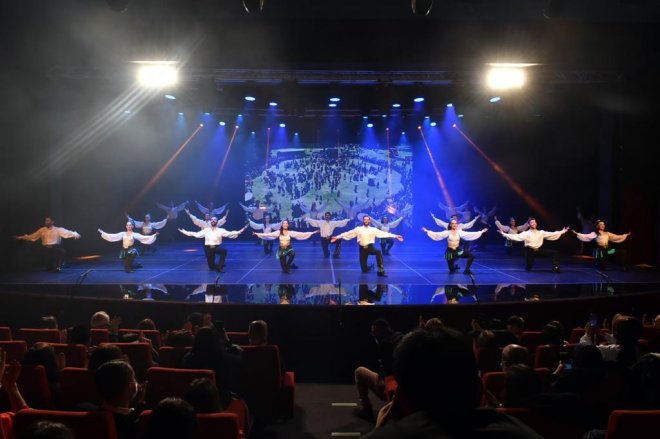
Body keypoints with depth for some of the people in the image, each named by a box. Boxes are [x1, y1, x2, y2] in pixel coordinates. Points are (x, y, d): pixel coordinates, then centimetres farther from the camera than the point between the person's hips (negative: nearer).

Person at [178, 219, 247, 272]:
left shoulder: (220, 230, 0)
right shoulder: (206, 230, 6)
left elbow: (230, 233, -7)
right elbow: (196, 234, 8)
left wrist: (239, 232, -20)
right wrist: (184, 232, 7)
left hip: (216, 247, -1)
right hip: (208, 248, 1)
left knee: (224, 250, -35)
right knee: (211, 267, -1)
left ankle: (220, 267, -20)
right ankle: (218, 266, 36)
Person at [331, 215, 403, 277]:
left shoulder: (373, 229, 5)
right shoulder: (358, 229, 5)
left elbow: (384, 233, 0)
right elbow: (348, 233, 4)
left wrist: (395, 236, -7)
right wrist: (337, 237, -2)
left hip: (370, 247, -1)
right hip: (362, 249, 1)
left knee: (378, 252, -36)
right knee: (364, 269, -1)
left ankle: (381, 271, -27)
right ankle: (369, 267, 39)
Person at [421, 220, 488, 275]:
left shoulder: (459, 232, 0)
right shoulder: (447, 232, -6)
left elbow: (469, 234, -3)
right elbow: (437, 234, -12)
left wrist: (481, 232, -6)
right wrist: (427, 231, -21)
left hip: (458, 250, 2)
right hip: (450, 251, -2)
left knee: (471, 256, -18)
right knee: (451, 271, 4)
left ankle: (467, 270, -4)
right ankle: (455, 266, 43)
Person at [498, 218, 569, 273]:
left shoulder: (541, 232, 7)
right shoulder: (526, 233, -6)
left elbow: (551, 234, 10)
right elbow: (516, 236, -16)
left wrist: (562, 232, 9)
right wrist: (504, 234, -26)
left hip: (539, 250, 3)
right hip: (530, 251, -3)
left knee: (554, 252, -11)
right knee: (528, 268, -2)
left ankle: (556, 267, -3)